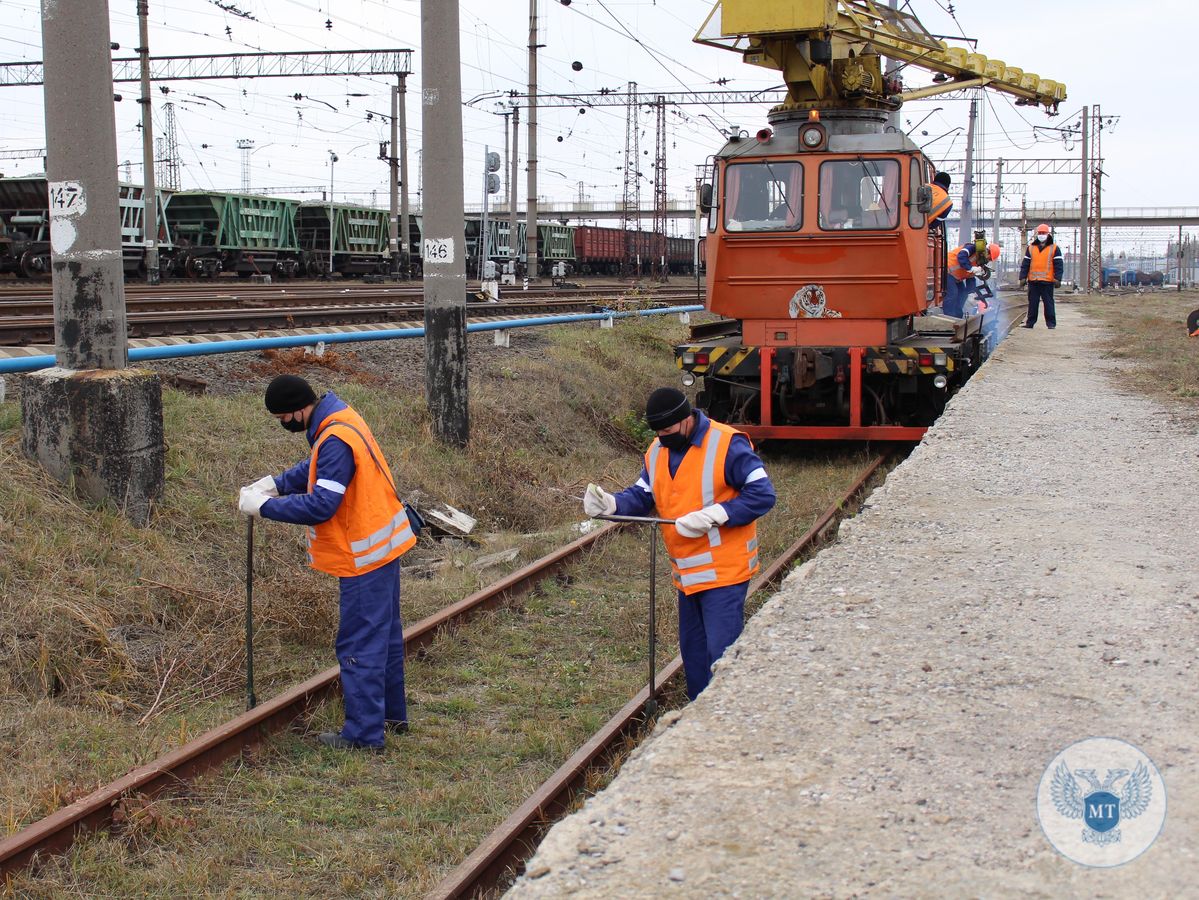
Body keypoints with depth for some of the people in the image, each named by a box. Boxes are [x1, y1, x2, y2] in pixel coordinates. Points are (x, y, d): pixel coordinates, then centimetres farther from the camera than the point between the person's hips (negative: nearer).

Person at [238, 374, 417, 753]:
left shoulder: (336, 441, -26)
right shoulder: (338, 419, 6)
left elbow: (320, 505, -28)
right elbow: (316, 469, 20)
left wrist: (265, 506, -19)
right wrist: (276, 483, 6)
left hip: (364, 556, -10)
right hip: (383, 544, 10)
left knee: (360, 644, -2)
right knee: (384, 634, 20)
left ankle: (364, 734, 5)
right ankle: (391, 714, 33)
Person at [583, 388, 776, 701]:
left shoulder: (727, 444, -16)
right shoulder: (657, 452, 7)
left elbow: (763, 495, -19)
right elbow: (640, 496, 7)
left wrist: (712, 515, -28)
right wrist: (611, 504, -15)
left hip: (724, 570, -8)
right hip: (687, 573, 8)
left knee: (721, 654, -10)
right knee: (693, 652, 17)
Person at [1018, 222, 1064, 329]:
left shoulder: (1054, 248, 5)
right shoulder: (1031, 248, 13)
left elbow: (1058, 264, 1)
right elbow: (1025, 264, 12)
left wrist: (1057, 278, -8)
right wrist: (1023, 277, 4)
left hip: (1047, 281, -3)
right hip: (1033, 281, 3)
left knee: (1048, 302, 0)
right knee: (1032, 302, 7)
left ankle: (1051, 322, 4)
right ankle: (1030, 322, 12)